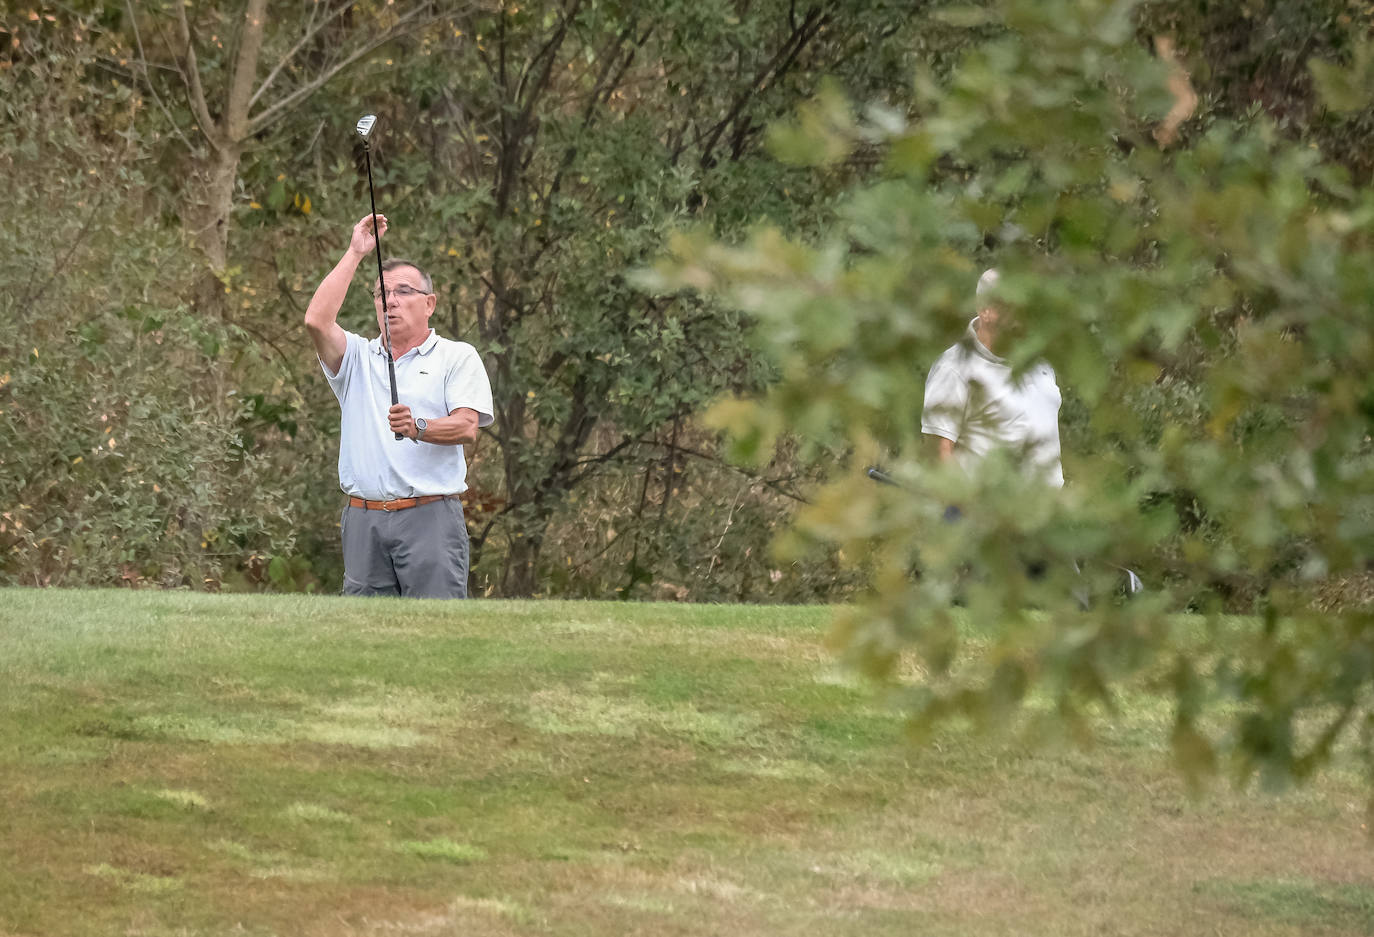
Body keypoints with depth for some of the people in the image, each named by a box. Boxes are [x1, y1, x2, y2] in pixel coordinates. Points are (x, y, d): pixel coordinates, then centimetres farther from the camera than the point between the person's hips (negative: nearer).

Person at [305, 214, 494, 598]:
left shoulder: (457, 357, 8)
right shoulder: (358, 358, 17)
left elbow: (467, 427, -6)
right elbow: (317, 320, -2)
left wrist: (418, 428, -26)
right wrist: (355, 253, 0)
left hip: (430, 517, -4)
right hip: (363, 519, 4)